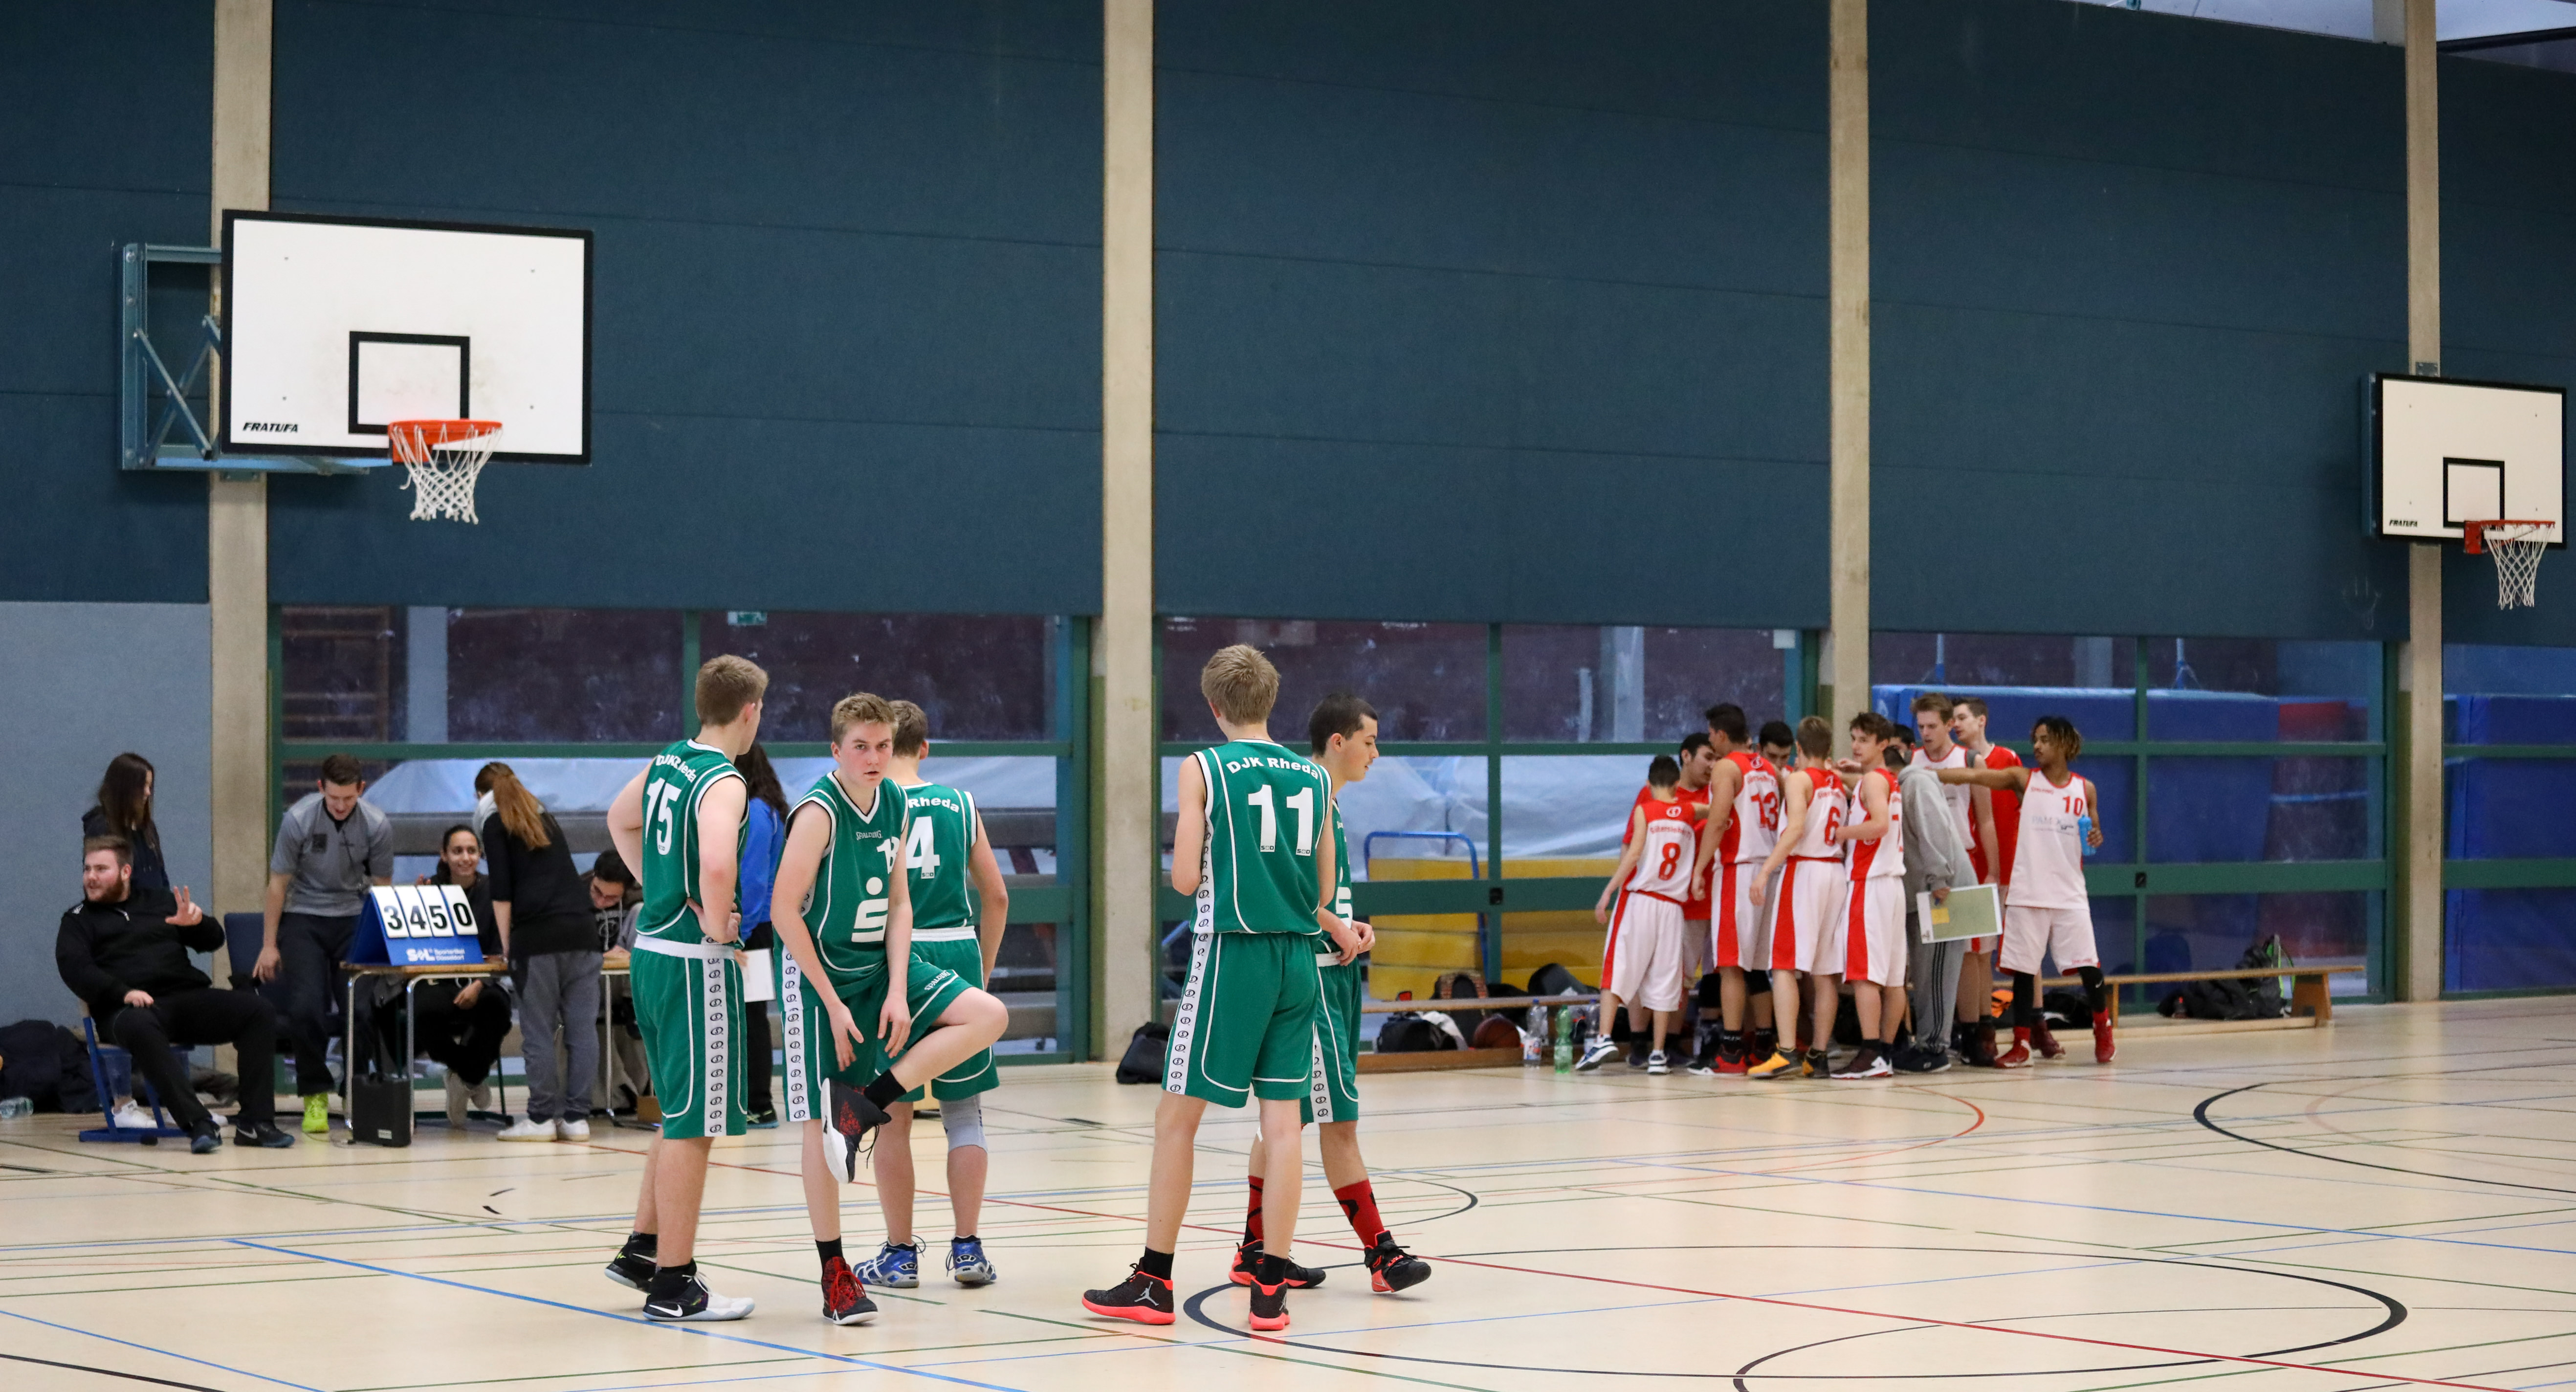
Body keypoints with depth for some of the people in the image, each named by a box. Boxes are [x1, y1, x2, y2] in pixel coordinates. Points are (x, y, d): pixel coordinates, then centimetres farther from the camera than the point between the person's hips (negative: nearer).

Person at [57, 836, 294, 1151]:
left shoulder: (160, 901, 24)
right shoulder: (78, 920, 16)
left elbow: (214, 941, 23)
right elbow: (74, 968, -3)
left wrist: (197, 922, -2)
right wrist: (124, 993, -19)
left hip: (188, 996, 4)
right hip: (129, 1008, -4)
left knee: (259, 1010, -20)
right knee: (141, 1028, -41)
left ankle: (254, 1122, -23)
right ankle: (198, 1123, -44)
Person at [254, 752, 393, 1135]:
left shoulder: (377, 825, -10)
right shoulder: (298, 819, -14)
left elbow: (383, 887, 3)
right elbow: (279, 883, -4)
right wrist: (269, 945, -2)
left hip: (354, 917, 1)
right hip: (304, 917, -1)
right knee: (307, 1007, -16)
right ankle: (315, 1096, -2)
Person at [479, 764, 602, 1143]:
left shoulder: (497, 824, 8)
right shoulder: (547, 820, 25)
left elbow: (501, 891, -1)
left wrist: (506, 943, 8)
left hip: (537, 937, -5)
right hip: (581, 932, 5)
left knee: (538, 1031, -2)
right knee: (581, 1027, 2)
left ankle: (541, 1117, -1)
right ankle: (577, 1116, 2)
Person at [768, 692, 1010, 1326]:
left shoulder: (896, 806, 2)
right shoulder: (820, 812, -18)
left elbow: (899, 904, 6)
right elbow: (784, 910, -19)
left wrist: (897, 991, -7)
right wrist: (833, 1003, -17)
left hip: (881, 965, 6)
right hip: (820, 972, -6)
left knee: (988, 1016, -10)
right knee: (821, 1125, -4)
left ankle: (867, 1103, -8)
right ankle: (834, 1275, 6)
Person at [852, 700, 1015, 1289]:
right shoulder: (959, 804, 7)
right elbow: (996, 897, 8)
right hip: (957, 955, 2)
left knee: (893, 1115, 6)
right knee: (964, 1110, 11)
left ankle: (900, 1254, 10)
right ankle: (968, 1248, 10)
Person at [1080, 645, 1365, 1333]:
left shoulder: (1203, 769, -4)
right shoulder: (1314, 777, 8)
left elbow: (1186, 879, -6)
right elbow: (1323, 890, 11)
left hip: (1231, 956, -4)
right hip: (1299, 960, 4)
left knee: (1178, 1116, 4)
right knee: (1283, 1118, 5)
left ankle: (1153, 1283, 7)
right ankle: (1271, 1289, 4)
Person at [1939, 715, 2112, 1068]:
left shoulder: (2084, 789, 5)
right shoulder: (2024, 780, 1)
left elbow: (2093, 830, 16)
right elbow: (1974, 776, -8)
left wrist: (2096, 837, -8)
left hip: (2070, 893, 0)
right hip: (2027, 893, 0)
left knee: (2088, 966, -1)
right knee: (2023, 968, 1)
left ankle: (2103, 1032, 21)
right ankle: (2021, 1045, 8)